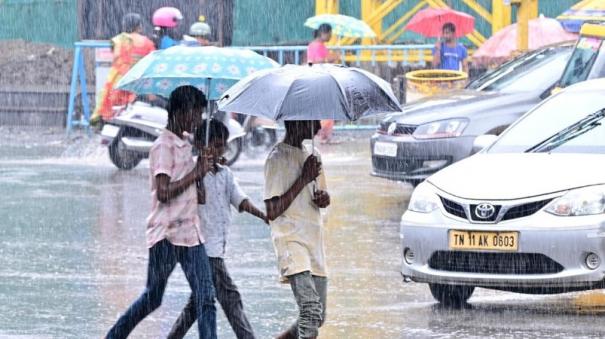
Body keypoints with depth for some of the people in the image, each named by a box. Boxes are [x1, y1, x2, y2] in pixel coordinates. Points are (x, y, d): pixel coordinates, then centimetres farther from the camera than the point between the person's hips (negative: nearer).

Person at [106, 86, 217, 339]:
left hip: (190, 232, 8)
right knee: (152, 297, -1)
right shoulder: (163, 147, -12)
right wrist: (196, 173, -15)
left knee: (206, 298, -1)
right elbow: (163, 192, -20)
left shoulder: (184, 144, 15)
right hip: (166, 235, -8)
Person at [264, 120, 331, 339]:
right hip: (291, 241, -8)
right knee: (311, 311, -24)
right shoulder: (278, 159, -9)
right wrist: (304, 179, -16)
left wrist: (323, 198, 3)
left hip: (314, 244, 8)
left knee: (317, 318, 9)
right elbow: (272, 211, -14)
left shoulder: (311, 156, 16)